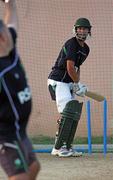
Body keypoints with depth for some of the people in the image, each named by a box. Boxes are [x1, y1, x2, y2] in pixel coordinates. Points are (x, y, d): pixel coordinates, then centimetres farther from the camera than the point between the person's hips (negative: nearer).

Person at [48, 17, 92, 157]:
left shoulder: (85, 49, 12)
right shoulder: (71, 44, -16)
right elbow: (70, 67, -21)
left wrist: (76, 84, 4)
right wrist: (78, 84, -11)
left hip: (69, 82, 9)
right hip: (57, 81, -9)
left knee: (75, 113, 6)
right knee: (68, 112, -17)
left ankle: (66, 147, 11)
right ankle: (58, 148, -15)